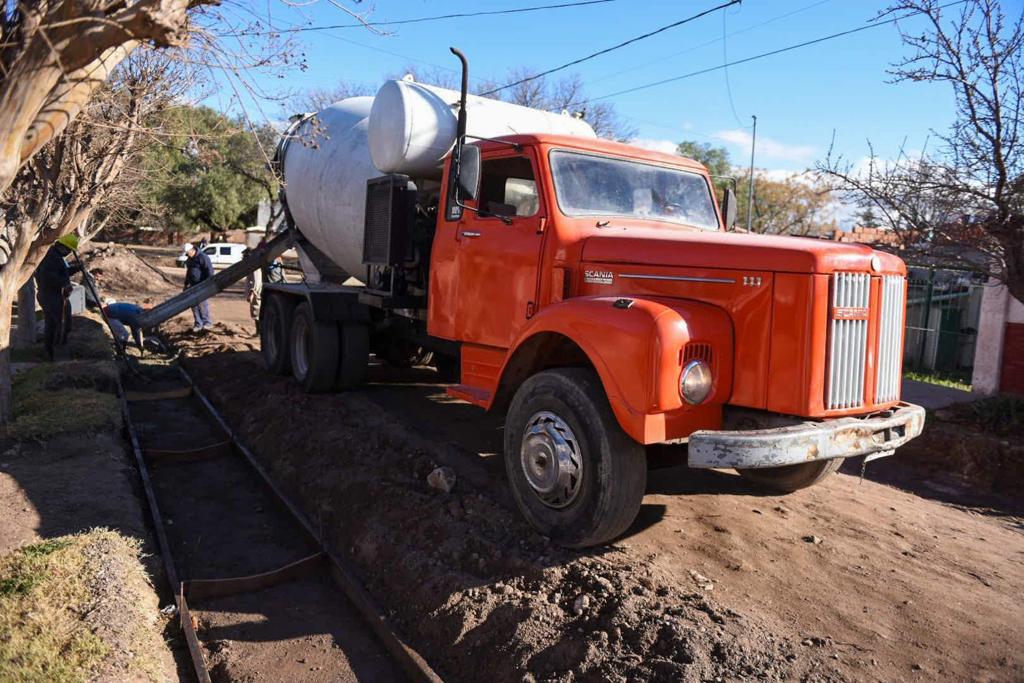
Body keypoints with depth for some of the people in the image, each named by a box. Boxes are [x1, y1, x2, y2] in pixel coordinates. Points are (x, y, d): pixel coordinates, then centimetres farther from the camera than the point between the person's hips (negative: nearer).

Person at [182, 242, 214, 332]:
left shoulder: (203, 257, -11)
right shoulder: (189, 260, 16)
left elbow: (209, 271, -16)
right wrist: (186, 284, 23)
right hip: (193, 286, 8)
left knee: (202, 303, -9)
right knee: (194, 304, 7)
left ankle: (207, 323, 0)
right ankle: (198, 324, 13)